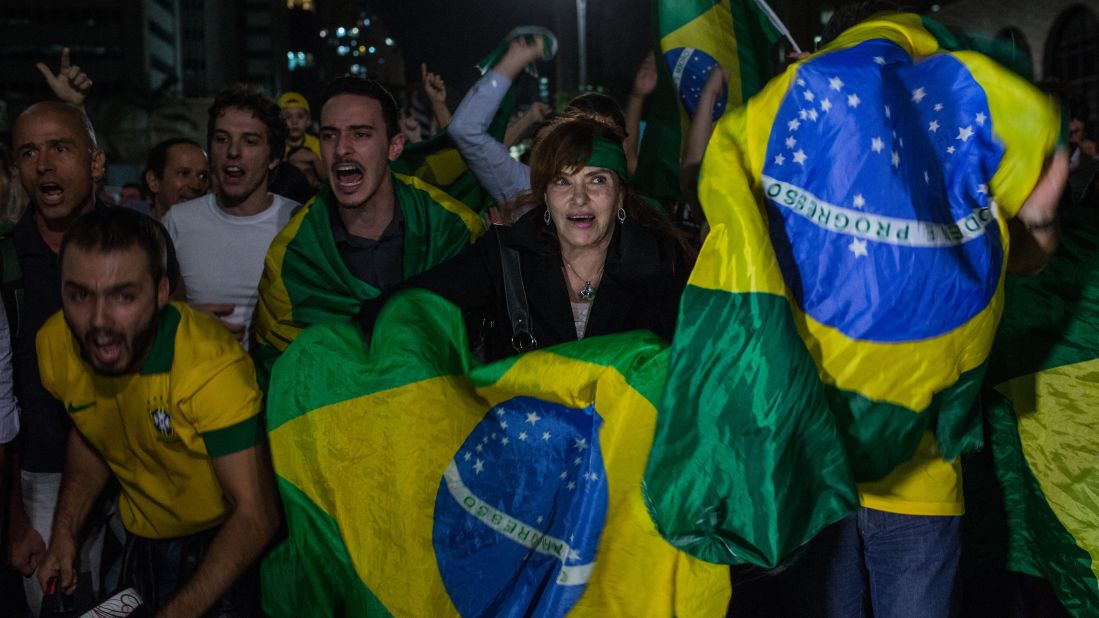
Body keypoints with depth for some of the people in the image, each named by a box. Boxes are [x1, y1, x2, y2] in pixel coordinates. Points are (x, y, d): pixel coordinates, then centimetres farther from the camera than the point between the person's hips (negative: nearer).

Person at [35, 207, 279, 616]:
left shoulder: (213, 367, -34)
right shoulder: (54, 345, -14)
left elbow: (256, 516, -33)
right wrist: (65, 530, -2)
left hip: (223, 543, -5)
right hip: (140, 540, 6)